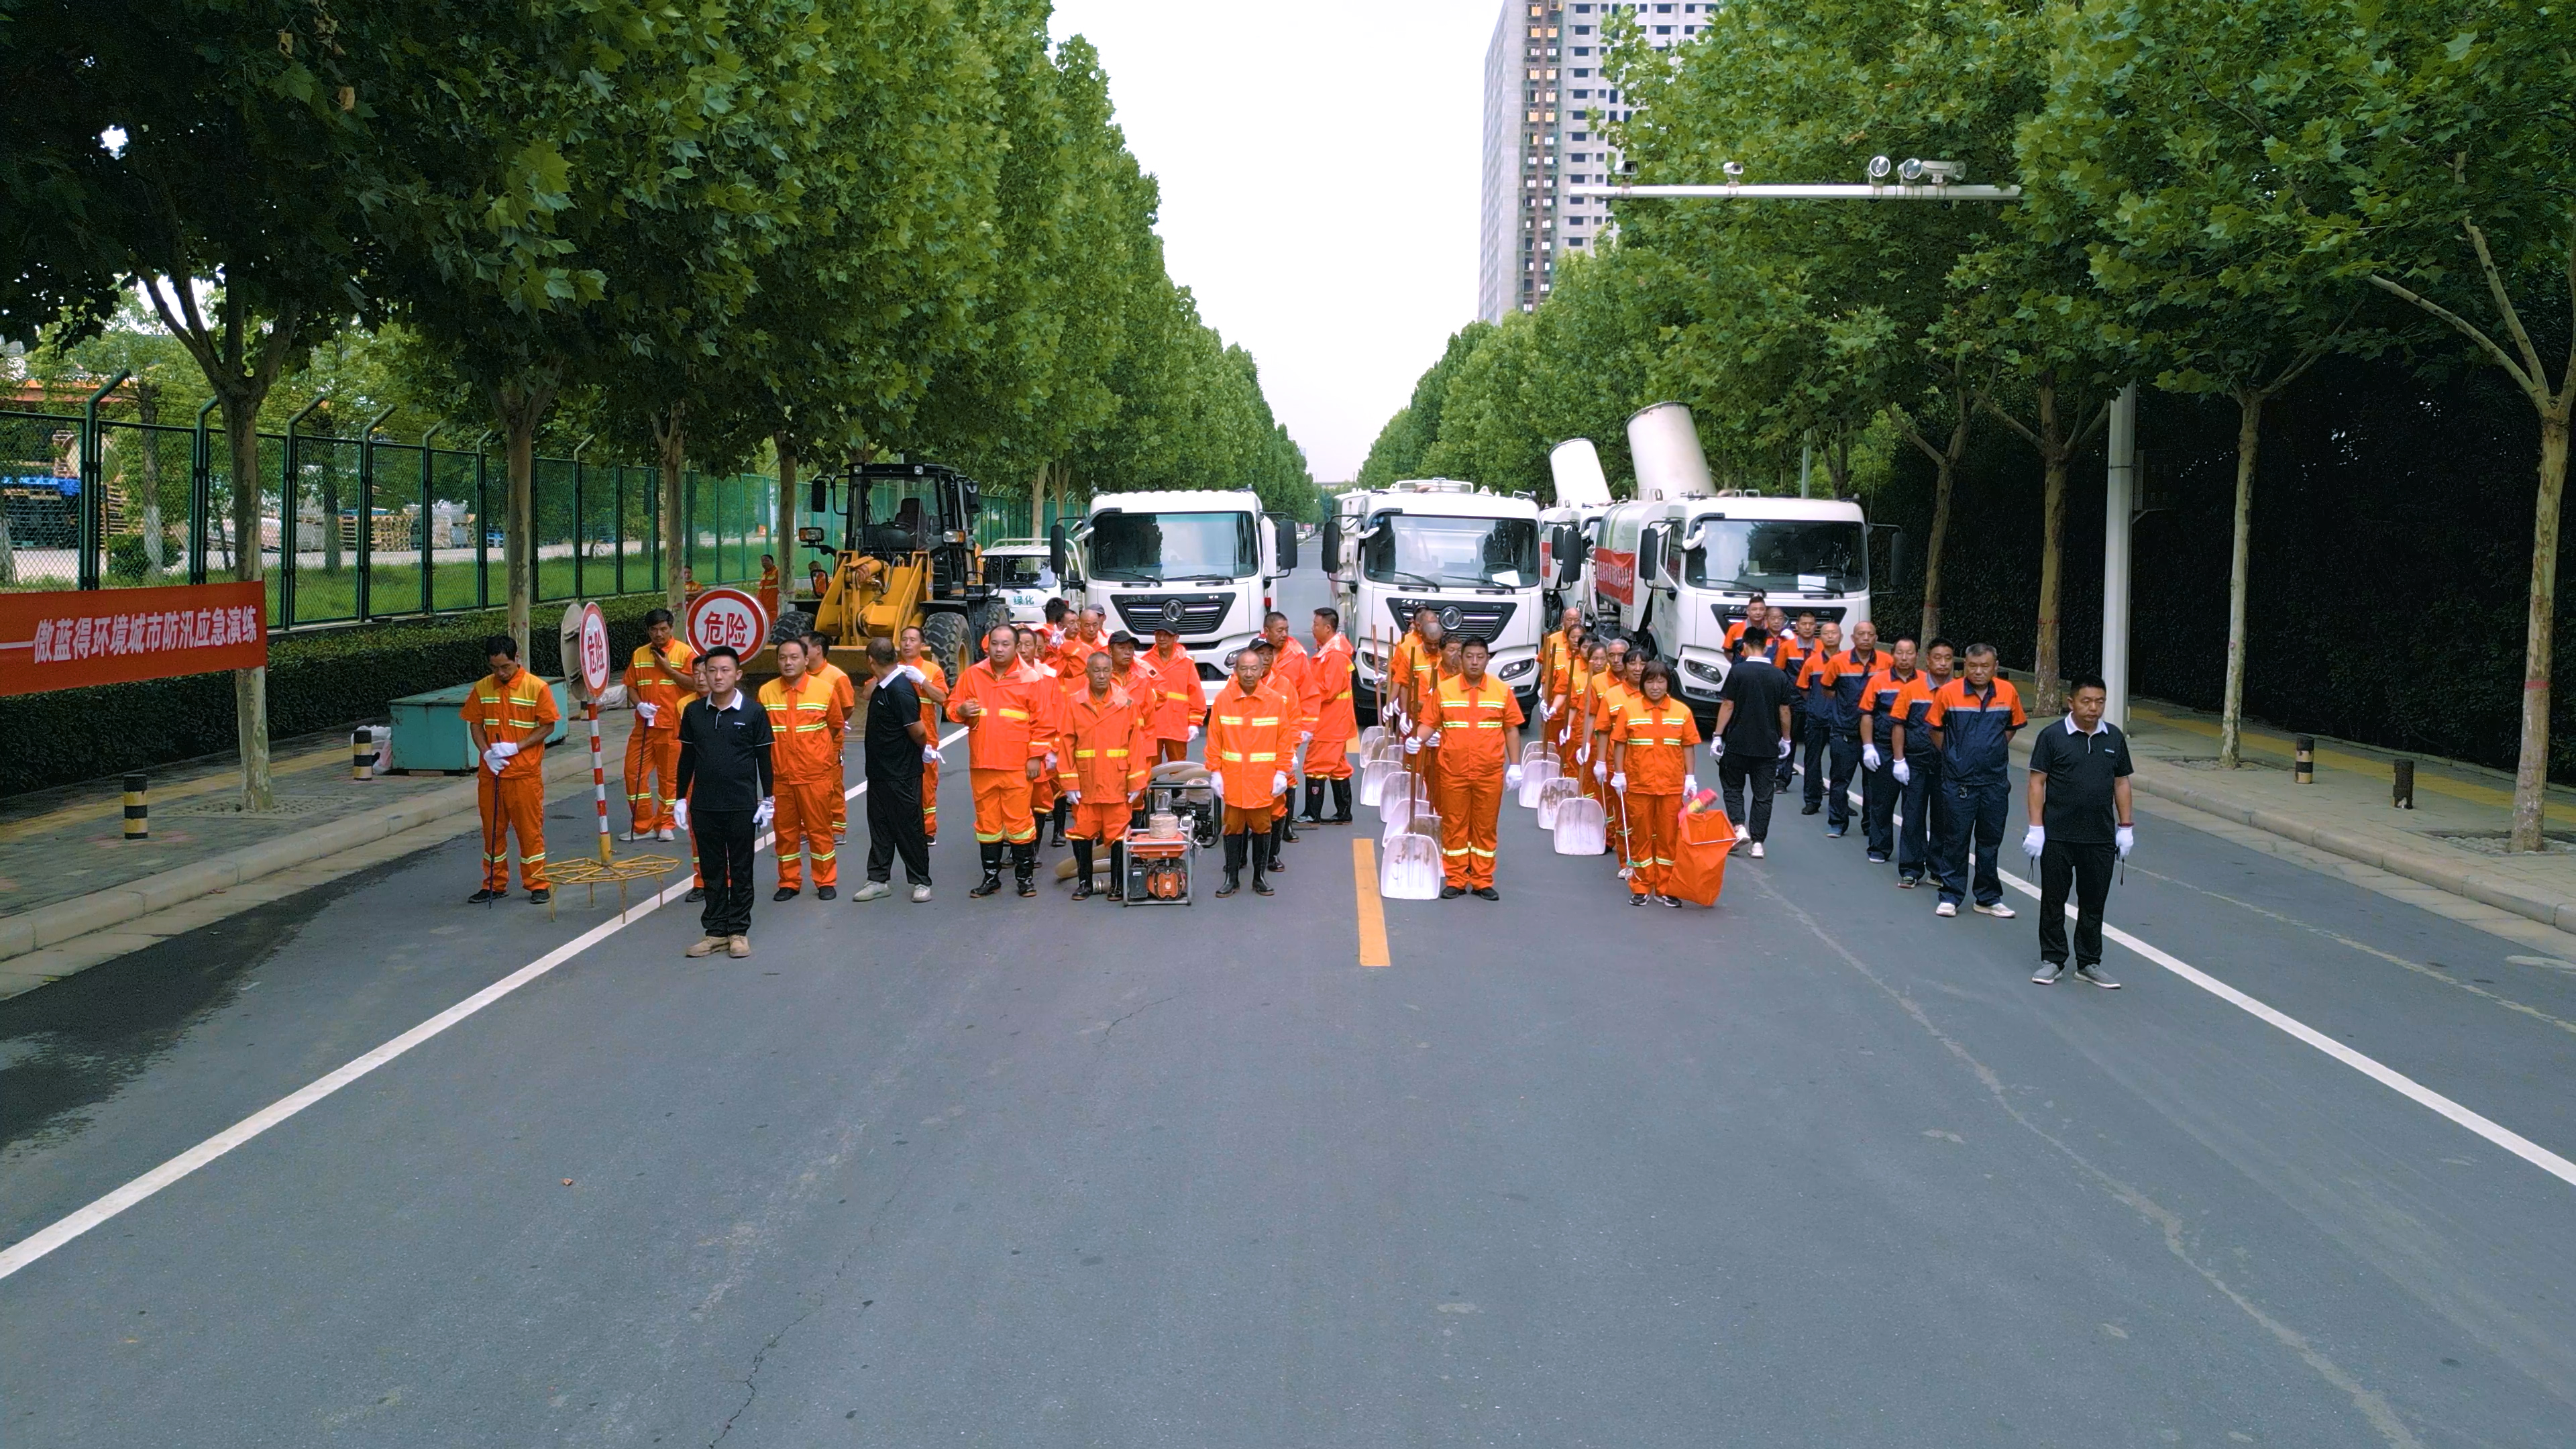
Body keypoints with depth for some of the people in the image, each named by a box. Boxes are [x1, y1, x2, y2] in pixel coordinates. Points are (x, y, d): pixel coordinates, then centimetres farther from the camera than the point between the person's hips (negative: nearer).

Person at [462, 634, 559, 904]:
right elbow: (475, 724, 8)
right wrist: (487, 753, -9)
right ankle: (495, 884, 21)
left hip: (526, 773, -4)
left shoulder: (536, 687, -7)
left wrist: (516, 747, -15)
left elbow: (548, 726, -6)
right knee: (492, 830, 11)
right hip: (491, 773, 4)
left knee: (530, 829, 1)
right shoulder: (482, 688, 4)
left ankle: (537, 884, 11)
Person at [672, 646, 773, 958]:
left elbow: (764, 758, -1)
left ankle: (738, 931, 14)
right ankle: (715, 930, 17)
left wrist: (768, 799, -3)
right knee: (711, 871, 9)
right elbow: (687, 757, 10)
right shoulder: (693, 712, 3)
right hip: (704, 805, 3)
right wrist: (680, 798, 9)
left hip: (742, 805, -3)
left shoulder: (753, 712, -5)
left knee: (741, 871, 6)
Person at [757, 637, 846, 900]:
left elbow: (836, 726, 10)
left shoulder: (825, 689, -3)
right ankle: (789, 883, 20)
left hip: (816, 775, -2)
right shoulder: (766, 692, 0)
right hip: (779, 776, 2)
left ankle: (826, 882, 15)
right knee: (785, 831, 9)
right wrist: (779, 750, 12)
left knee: (819, 829, 4)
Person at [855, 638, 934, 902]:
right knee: (880, 828, 14)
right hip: (879, 771, 9)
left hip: (901, 775, -9)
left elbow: (918, 731, -22)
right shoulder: (881, 686, 7)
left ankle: (921, 882, 12)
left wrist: (925, 748, -6)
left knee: (909, 828, 2)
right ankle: (879, 880, 21)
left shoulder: (900, 689, -22)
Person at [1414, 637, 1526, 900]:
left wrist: (1515, 765, 1)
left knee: (1486, 827, 6)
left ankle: (1482, 881, 15)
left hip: (1490, 773, 0)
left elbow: (1512, 729, 5)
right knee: (1454, 826, 5)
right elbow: (1430, 723, 4)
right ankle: (1455, 881, 13)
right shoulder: (1444, 689, 2)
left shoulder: (1502, 690, 3)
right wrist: (1418, 739, -17)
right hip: (1453, 771, 0)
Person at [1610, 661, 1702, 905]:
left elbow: (1687, 747, 5)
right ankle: (1641, 887, 16)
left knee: (1669, 837, 6)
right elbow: (1619, 744, 1)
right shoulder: (1630, 710, -1)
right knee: (1641, 836, 7)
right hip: (1638, 785, -1)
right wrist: (1618, 774, -4)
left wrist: (1690, 778, 1)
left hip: (1672, 786, 1)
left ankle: (1666, 888, 15)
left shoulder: (1682, 711, 2)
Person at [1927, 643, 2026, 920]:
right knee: (1955, 839, 4)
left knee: (1991, 841, 10)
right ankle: (1951, 896, 14)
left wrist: (1994, 752, 10)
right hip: (1958, 781, -2)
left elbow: (2012, 726, 14)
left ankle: (1989, 899, 20)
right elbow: (1935, 728, 2)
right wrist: (1953, 756, 5)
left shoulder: (2008, 692, -2)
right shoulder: (1948, 693, -9)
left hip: (1995, 781, 3)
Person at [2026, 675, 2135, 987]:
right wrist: (2035, 827, -10)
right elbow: (2037, 782, -5)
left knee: (2094, 902, 10)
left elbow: (2121, 782, 12)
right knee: (2053, 900, 5)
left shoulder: (2114, 738, 6)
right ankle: (2053, 960, 16)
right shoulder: (2052, 736, -6)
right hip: (2058, 836, -3)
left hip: (2101, 837, 3)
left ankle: (2089, 963, 20)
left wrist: (2126, 827, 8)